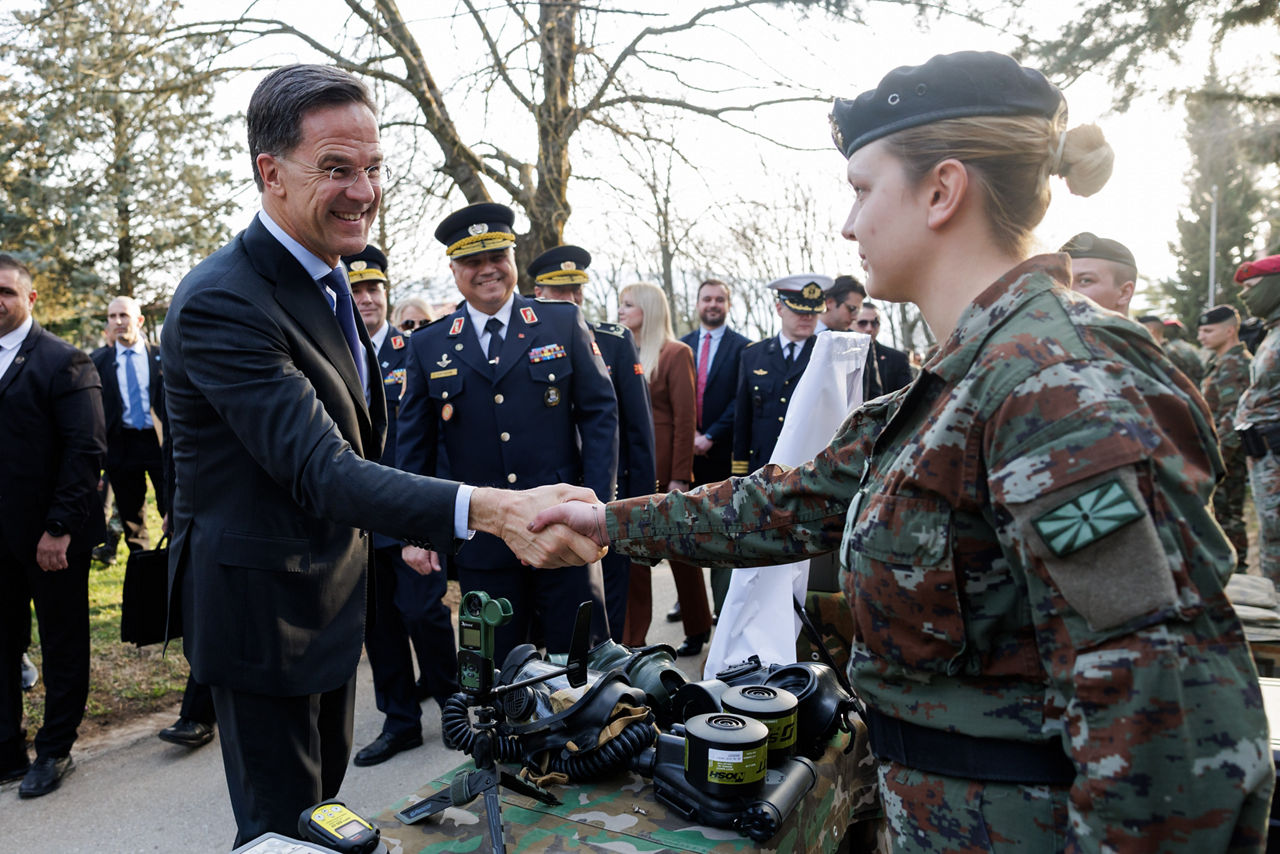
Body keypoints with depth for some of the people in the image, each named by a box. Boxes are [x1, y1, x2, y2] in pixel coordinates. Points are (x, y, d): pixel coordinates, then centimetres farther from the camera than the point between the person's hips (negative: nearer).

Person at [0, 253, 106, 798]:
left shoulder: (63, 361, -9)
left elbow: (86, 450, -14)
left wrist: (61, 528, -18)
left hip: (51, 534, -5)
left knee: (62, 646, 9)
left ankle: (55, 751, 24)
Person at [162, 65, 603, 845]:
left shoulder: (325, 278, 5)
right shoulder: (221, 302, -26)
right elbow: (319, 468, -35)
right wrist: (486, 509, -48)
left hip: (329, 596, 9)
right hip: (262, 611, -9)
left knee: (325, 797, 25)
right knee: (283, 826, 8)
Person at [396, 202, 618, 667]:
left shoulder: (564, 323, 3)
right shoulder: (427, 346, 6)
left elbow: (600, 413, 1)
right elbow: (413, 446, 8)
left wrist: (596, 506, -6)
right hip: (481, 543, 1)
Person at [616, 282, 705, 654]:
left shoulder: (675, 354, -6)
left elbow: (685, 419, -10)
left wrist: (680, 477, -15)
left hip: (665, 470, -5)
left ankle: (698, 628, 27)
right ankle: (632, 638, 18)